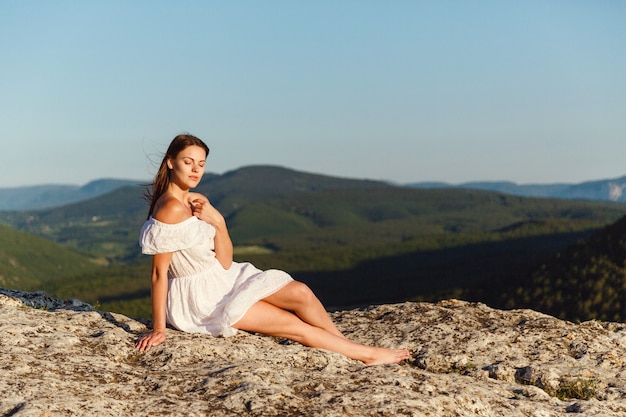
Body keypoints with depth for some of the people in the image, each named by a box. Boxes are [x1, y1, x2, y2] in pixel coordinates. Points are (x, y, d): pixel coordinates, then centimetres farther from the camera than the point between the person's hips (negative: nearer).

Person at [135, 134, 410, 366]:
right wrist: (158, 329, -20)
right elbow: (159, 272, -21)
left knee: (300, 292, -6)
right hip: (198, 299, -8)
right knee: (294, 325, -7)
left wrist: (217, 223, -16)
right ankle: (365, 354, 4)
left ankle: (345, 345, 7)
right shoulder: (171, 208, -22)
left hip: (222, 280, 8)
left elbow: (225, 262, 0)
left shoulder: (197, 202, 4)